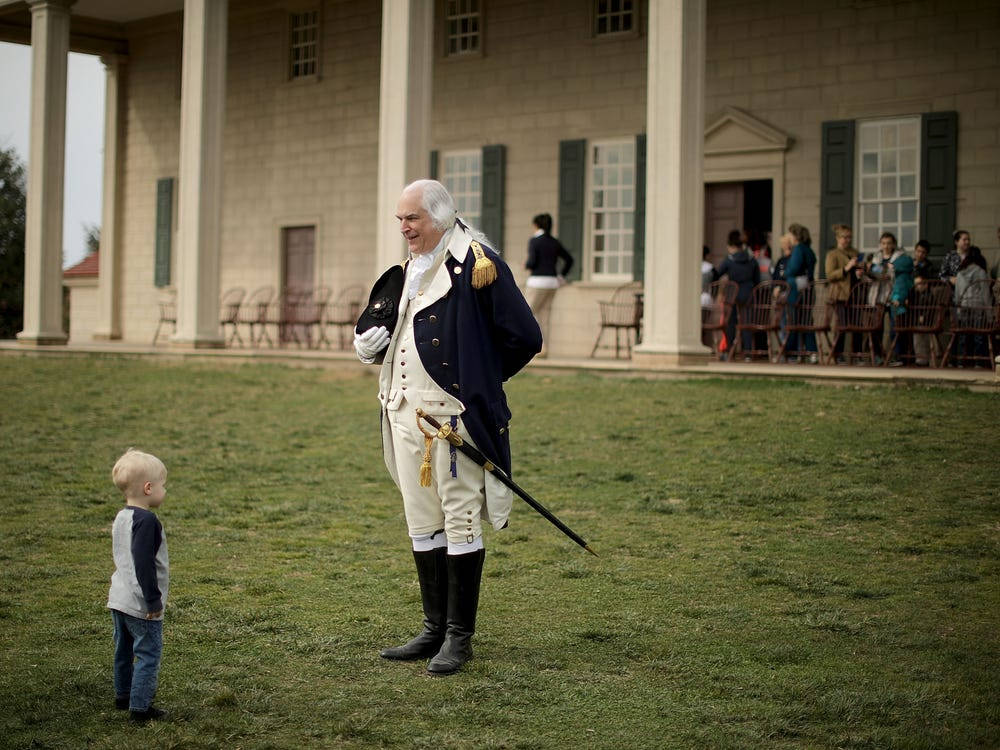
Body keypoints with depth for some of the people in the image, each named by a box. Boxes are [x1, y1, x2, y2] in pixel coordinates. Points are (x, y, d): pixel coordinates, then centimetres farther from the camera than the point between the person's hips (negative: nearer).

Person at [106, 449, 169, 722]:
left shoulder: (121, 518, 9)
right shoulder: (146, 521, -21)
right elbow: (144, 563, -25)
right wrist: (153, 599, -19)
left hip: (119, 598, 10)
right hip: (141, 605, -9)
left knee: (124, 650, 21)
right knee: (149, 654, -2)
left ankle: (123, 696, 33)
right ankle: (140, 706, -1)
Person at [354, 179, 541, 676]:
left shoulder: (477, 264, -11)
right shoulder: (412, 269, 15)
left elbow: (525, 338, -10)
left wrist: (477, 381, 1)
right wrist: (373, 346, 7)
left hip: (455, 415, -8)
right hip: (407, 412, 8)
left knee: (460, 521, -1)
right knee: (422, 524, 12)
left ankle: (460, 635, 7)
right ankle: (435, 629, 22)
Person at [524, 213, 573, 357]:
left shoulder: (533, 241, -8)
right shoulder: (555, 242, 12)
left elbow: (532, 262, -17)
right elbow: (569, 260, 15)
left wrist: (526, 265, 5)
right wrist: (561, 276, 17)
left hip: (538, 281, -7)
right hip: (552, 282, 7)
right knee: (543, 317, 10)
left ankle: (541, 344, -10)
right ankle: (543, 350, 5)